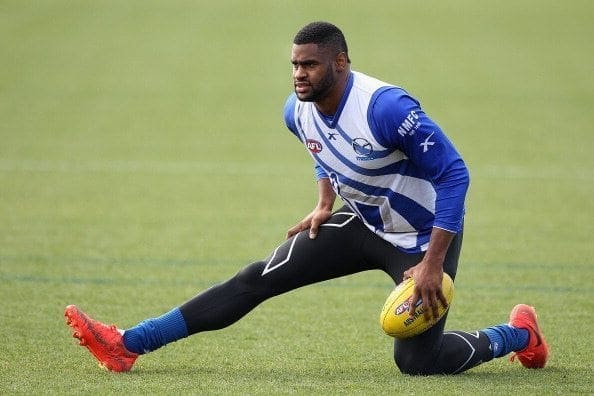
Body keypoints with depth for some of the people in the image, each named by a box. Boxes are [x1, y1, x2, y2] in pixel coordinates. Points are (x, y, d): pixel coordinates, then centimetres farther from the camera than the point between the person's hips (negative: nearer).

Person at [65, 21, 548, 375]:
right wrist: (325, 205, 2)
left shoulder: (385, 108, -31)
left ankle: (517, 334, 17)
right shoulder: (299, 112, -7)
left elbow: (453, 174, -27)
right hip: (362, 224, 6)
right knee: (258, 278, -4)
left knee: (416, 361, -11)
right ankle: (128, 345, -7)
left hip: (422, 236, -6)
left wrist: (433, 263, -29)